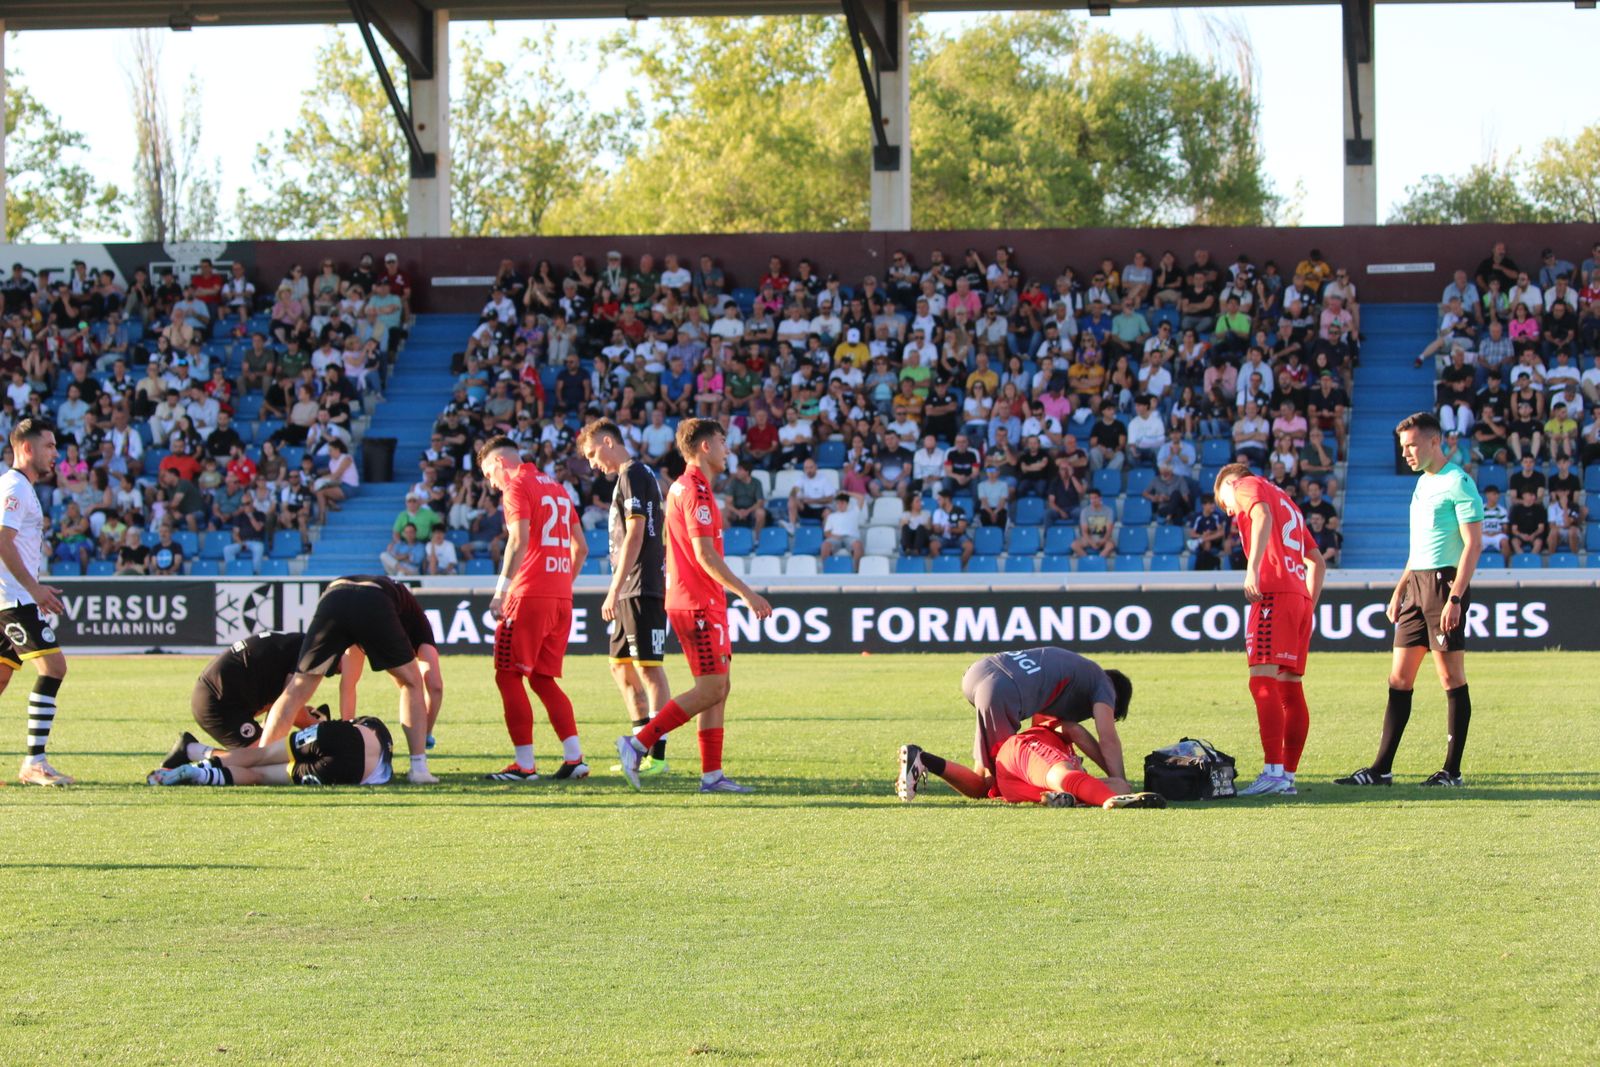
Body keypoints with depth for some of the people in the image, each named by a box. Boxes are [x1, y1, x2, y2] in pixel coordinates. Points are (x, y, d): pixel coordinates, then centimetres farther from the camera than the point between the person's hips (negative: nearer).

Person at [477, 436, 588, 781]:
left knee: (509, 677, -2)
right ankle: (574, 757, 5)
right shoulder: (557, 488, 20)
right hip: (561, 598, 8)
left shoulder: (517, 487, -4)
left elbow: (519, 539, -18)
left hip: (529, 596, -8)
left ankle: (524, 764, -5)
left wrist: (502, 589, -19)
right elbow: (581, 547, 23)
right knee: (542, 679, 14)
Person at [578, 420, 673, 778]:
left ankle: (657, 755, -9)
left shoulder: (633, 476, -11)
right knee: (622, 667, 13)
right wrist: (618, 592, 22)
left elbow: (634, 537, -18)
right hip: (633, 591, 10)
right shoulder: (633, 476, 19)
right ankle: (644, 748, 17)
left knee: (649, 668, -9)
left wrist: (614, 591, -19)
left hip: (643, 588, -10)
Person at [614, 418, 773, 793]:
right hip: (698, 604, -10)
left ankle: (712, 773, 6)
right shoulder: (696, 491, -14)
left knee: (718, 688, 8)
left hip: (703, 602, 10)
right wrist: (747, 593, -20)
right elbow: (705, 555, -20)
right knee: (711, 689, -10)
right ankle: (638, 743, -8)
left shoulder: (683, 487, 17)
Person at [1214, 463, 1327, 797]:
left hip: (1274, 592, -9)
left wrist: (1252, 567, -24)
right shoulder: (1287, 502, 33)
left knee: (1263, 680, -16)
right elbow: (1318, 562, 30)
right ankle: (1288, 775, 9)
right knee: (1290, 687, 9)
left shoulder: (1246, 486, 9)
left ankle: (1274, 772, -26)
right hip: (1300, 594, 9)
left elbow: (1262, 516, -15)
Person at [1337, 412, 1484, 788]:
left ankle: (1452, 771, 1)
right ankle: (1382, 769, 5)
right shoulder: (1423, 483, 18)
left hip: (1445, 582, -9)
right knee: (1399, 679, 5)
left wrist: (1455, 598, -22)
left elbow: (1473, 544, -15)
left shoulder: (1458, 484, -10)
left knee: (1451, 678, -3)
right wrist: (1399, 590, 20)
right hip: (1417, 584, 9)